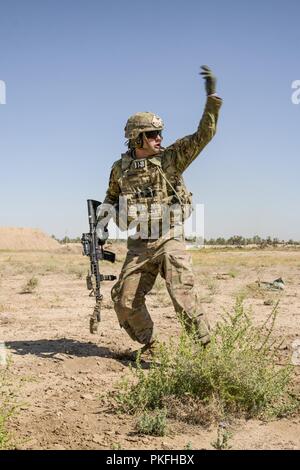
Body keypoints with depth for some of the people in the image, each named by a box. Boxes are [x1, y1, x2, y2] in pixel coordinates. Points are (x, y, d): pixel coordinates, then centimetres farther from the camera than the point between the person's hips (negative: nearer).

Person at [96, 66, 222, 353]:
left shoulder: (171, 157, -1)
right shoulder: (121, 167, 7)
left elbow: (204, 134, -9)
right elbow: (111, 197, 25)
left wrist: (212, 96, -17)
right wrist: (101, 225, 12)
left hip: (169, 241, -4)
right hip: (138, 246, 4)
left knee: (183, 295, -19)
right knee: (125, 301, 5)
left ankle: (203, 346, -4)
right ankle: (149, 345, 25)